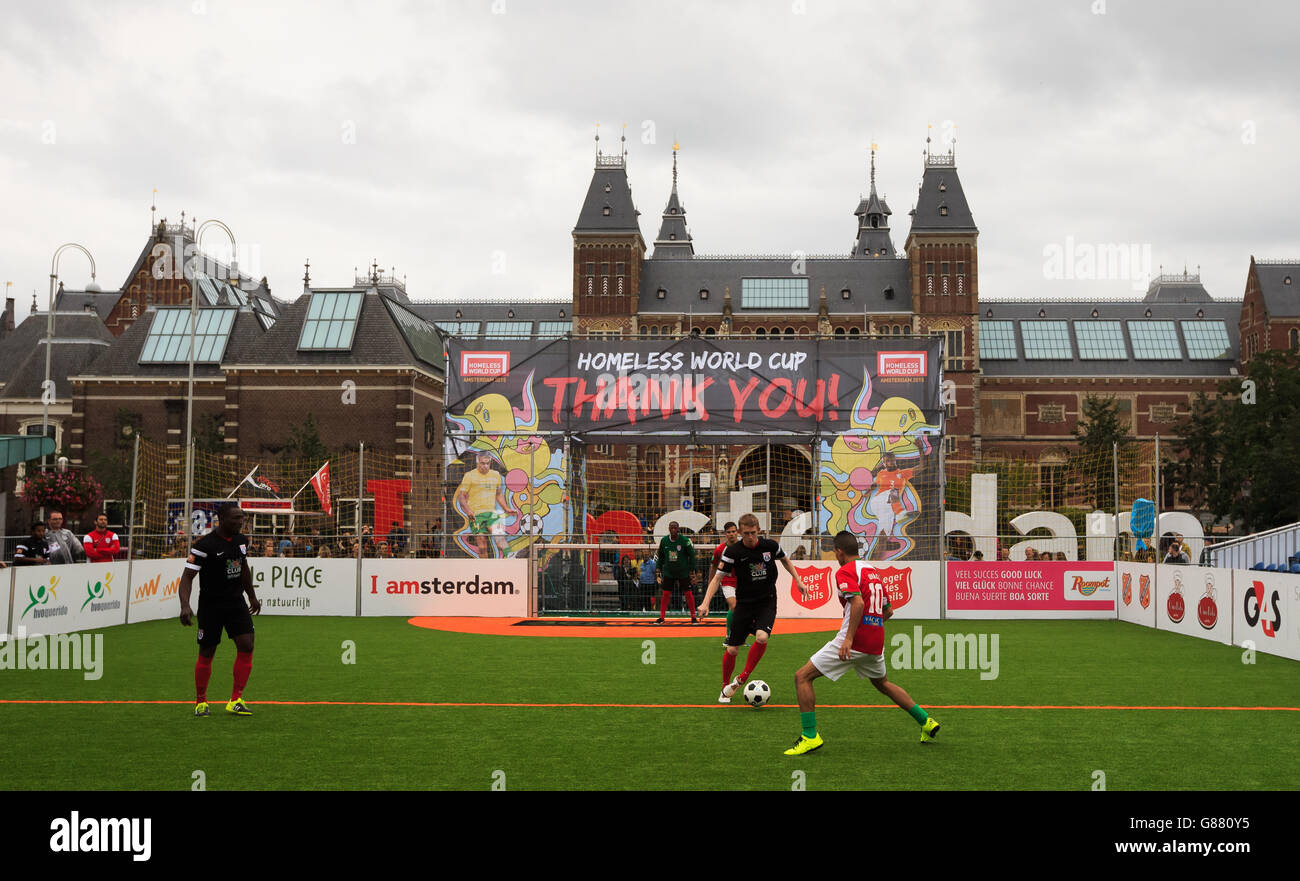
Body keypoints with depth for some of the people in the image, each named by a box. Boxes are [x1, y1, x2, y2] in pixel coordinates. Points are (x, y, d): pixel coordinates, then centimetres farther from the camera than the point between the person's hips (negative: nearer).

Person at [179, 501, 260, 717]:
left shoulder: (242, 540, 4)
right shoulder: (204, 545, -17)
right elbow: (187, 576, -19)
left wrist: (252, 596, 27)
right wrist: (185, 606, -33)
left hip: (236, 602, 5)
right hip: (210, 605, -5)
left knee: (246, 646, -8)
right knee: (206, 653, 3)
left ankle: (235, 700, 1)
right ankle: (201, 702, 22)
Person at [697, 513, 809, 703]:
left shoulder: (770, 546, -6)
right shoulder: (733, 551, -11)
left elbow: (785, 560, 16)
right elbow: (717, 577, -9)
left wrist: (798, 580, 10)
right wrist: (706, 602, -21)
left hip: (767, 602, 0)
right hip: (744, 603, 0)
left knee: (762, 637, -27)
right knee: (732, 649, -1)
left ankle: (743, 678, -10)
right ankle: (725, 689, 22)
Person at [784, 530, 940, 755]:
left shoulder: (845, 571, -7)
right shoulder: (874, 571, 17)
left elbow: (858, 603, -23)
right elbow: (888, 611, 21)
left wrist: (849, 638, -25)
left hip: (855, 640, -8)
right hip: (876, 642, 8)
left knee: (802, 677, -3)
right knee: (882, 683, 33)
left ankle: (810, 736, -8)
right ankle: (926, 721, 33)